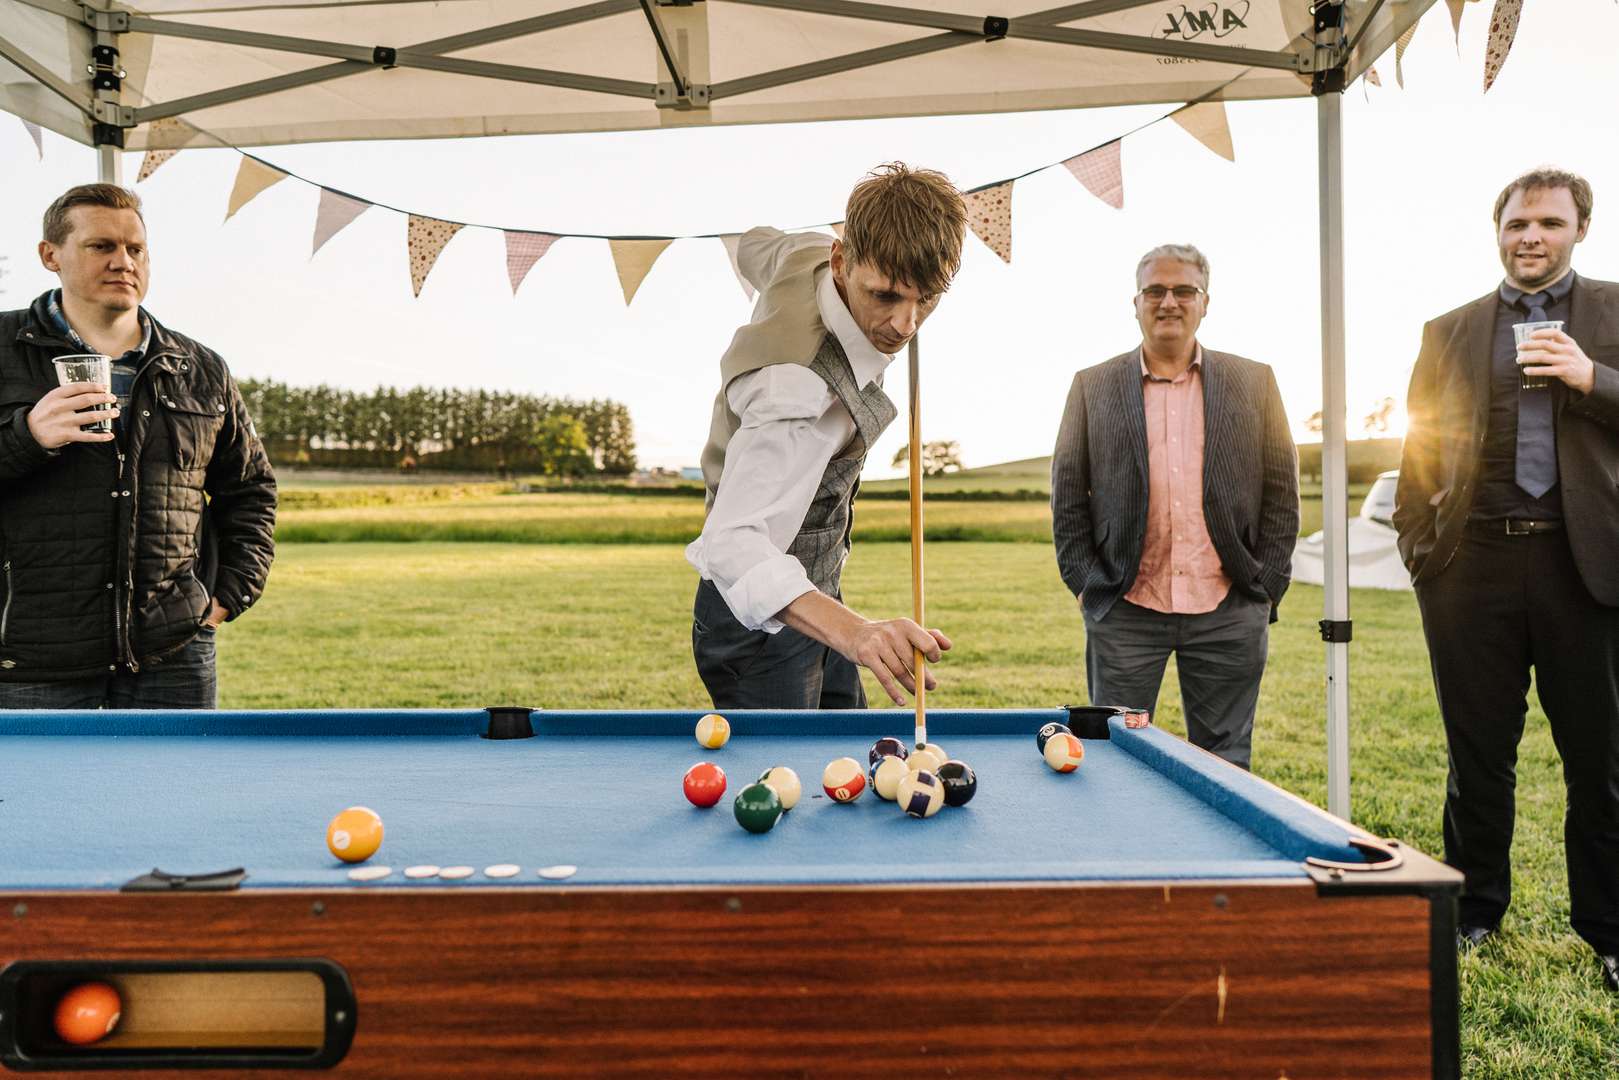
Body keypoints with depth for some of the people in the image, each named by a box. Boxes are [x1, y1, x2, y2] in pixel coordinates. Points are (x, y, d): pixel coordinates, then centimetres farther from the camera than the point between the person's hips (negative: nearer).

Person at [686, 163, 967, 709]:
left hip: (815, 587, 10)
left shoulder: (807, 252, -9)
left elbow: (754, 245, 15)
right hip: (762, 621, -10)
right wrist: (852, 630, -62)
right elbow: (733, 540, -47)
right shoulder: (802, 386, -37)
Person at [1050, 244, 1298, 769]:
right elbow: (1067, 495, 5)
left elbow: (1282, 492, 8)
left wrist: (1266, 588, 1)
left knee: (1225, 761, 9)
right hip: (1125, 613, 0)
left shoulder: (1254, 383, 8)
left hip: (1227, 613, 1)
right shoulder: (1093, 387, 5)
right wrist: (1084, 584, -1)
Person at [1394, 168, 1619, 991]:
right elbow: (1419, 449, 11)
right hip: (1474, 567, 1)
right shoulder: (1448, 332, 12)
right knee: (1479, 757, 8)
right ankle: (1474, 917, 23)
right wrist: (1419, 548, 1)